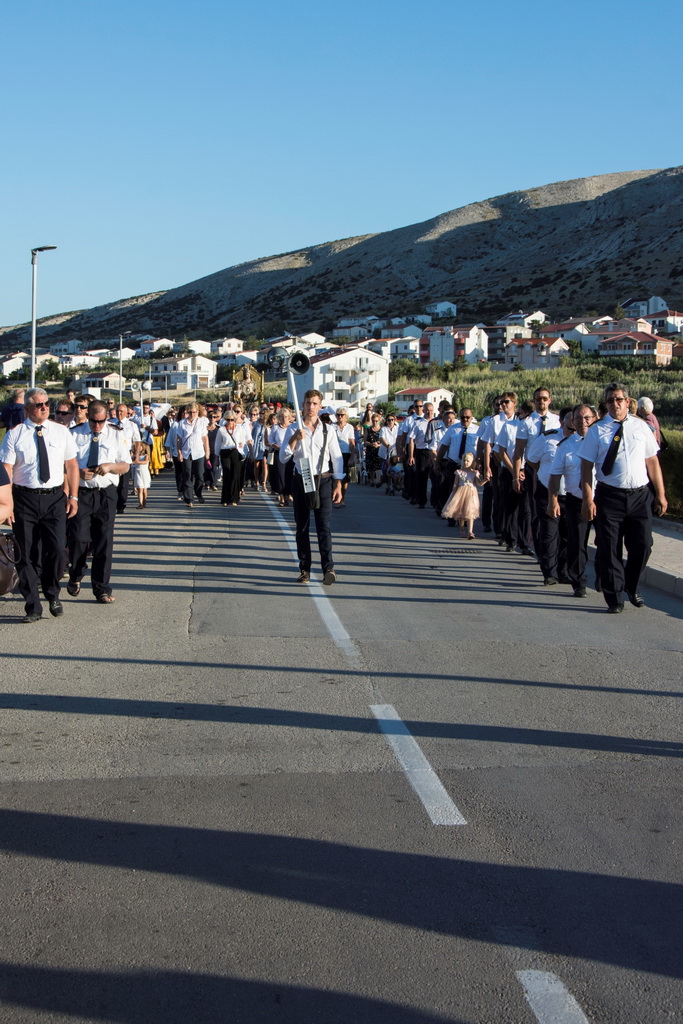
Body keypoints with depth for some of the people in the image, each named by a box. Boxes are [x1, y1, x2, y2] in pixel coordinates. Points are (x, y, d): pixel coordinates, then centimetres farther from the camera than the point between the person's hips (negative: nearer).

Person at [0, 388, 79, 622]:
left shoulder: (61, 431, 6)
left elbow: (71, 465, 8)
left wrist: (73, 496, 1)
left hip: (55, 497, 1)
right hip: (24, 498, -1)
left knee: (56, 549, -8)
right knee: (27, 554, 4)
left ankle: (52, 594, 21)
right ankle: (33, 607, 17)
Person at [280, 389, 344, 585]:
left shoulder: (328, 430, 5)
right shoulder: (293, 429, 4)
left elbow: (337, 458, 7)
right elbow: (283, 457, -3)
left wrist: (338, 484, 2)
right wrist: (294, 439, -18)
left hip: (323, 480, -1)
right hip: (301, 481, 1)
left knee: (324, 525, -9)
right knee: (302, 526, 5)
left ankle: (328, 568, -14)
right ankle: (304, 569, 10)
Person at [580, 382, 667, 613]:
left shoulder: (641, 427, 6)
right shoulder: (597, 430, 0)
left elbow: (652, 461, 8)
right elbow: (587, 466, -3)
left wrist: (660, 494, 5)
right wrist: (588, 499, -10)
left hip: (640, 495, 2)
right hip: (609, 496, -2)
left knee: (642, 546, 5)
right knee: (609, 548, 3)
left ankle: (631, 587, 30)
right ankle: (614, 598, 16)